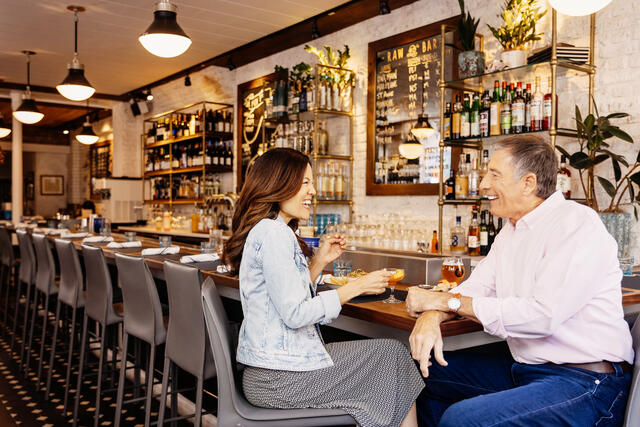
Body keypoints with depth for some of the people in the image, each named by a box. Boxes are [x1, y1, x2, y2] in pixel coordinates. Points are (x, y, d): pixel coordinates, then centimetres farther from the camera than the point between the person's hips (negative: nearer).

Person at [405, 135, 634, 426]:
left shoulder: (579, 224, -17)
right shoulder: (512, 230, 13)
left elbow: (543, 315, -27)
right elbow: (475, 287, 6)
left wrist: (447, 301, -20)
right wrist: (432, 315, -17)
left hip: (584, 379, -9)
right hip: (521, 364, 9)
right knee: (425, 371, 7)